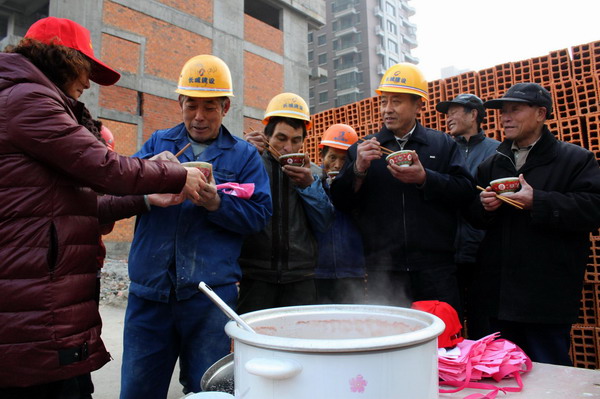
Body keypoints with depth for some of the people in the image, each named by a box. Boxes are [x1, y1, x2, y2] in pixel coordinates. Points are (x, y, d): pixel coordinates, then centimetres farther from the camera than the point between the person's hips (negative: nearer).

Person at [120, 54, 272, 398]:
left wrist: (217, 203, -20)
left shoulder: (244, 155, 6)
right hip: (149, 291, 3)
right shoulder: (158, 142, 14)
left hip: (210, 294, -2)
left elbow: (259, 213, -4)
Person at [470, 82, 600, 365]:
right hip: (499, 296, 5)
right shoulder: (490, 165, 15)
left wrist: (537, 202, -22)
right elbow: (473, 219, 15)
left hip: (547, 297, -5)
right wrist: (483, 206, -7)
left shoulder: (575, 159, 0)